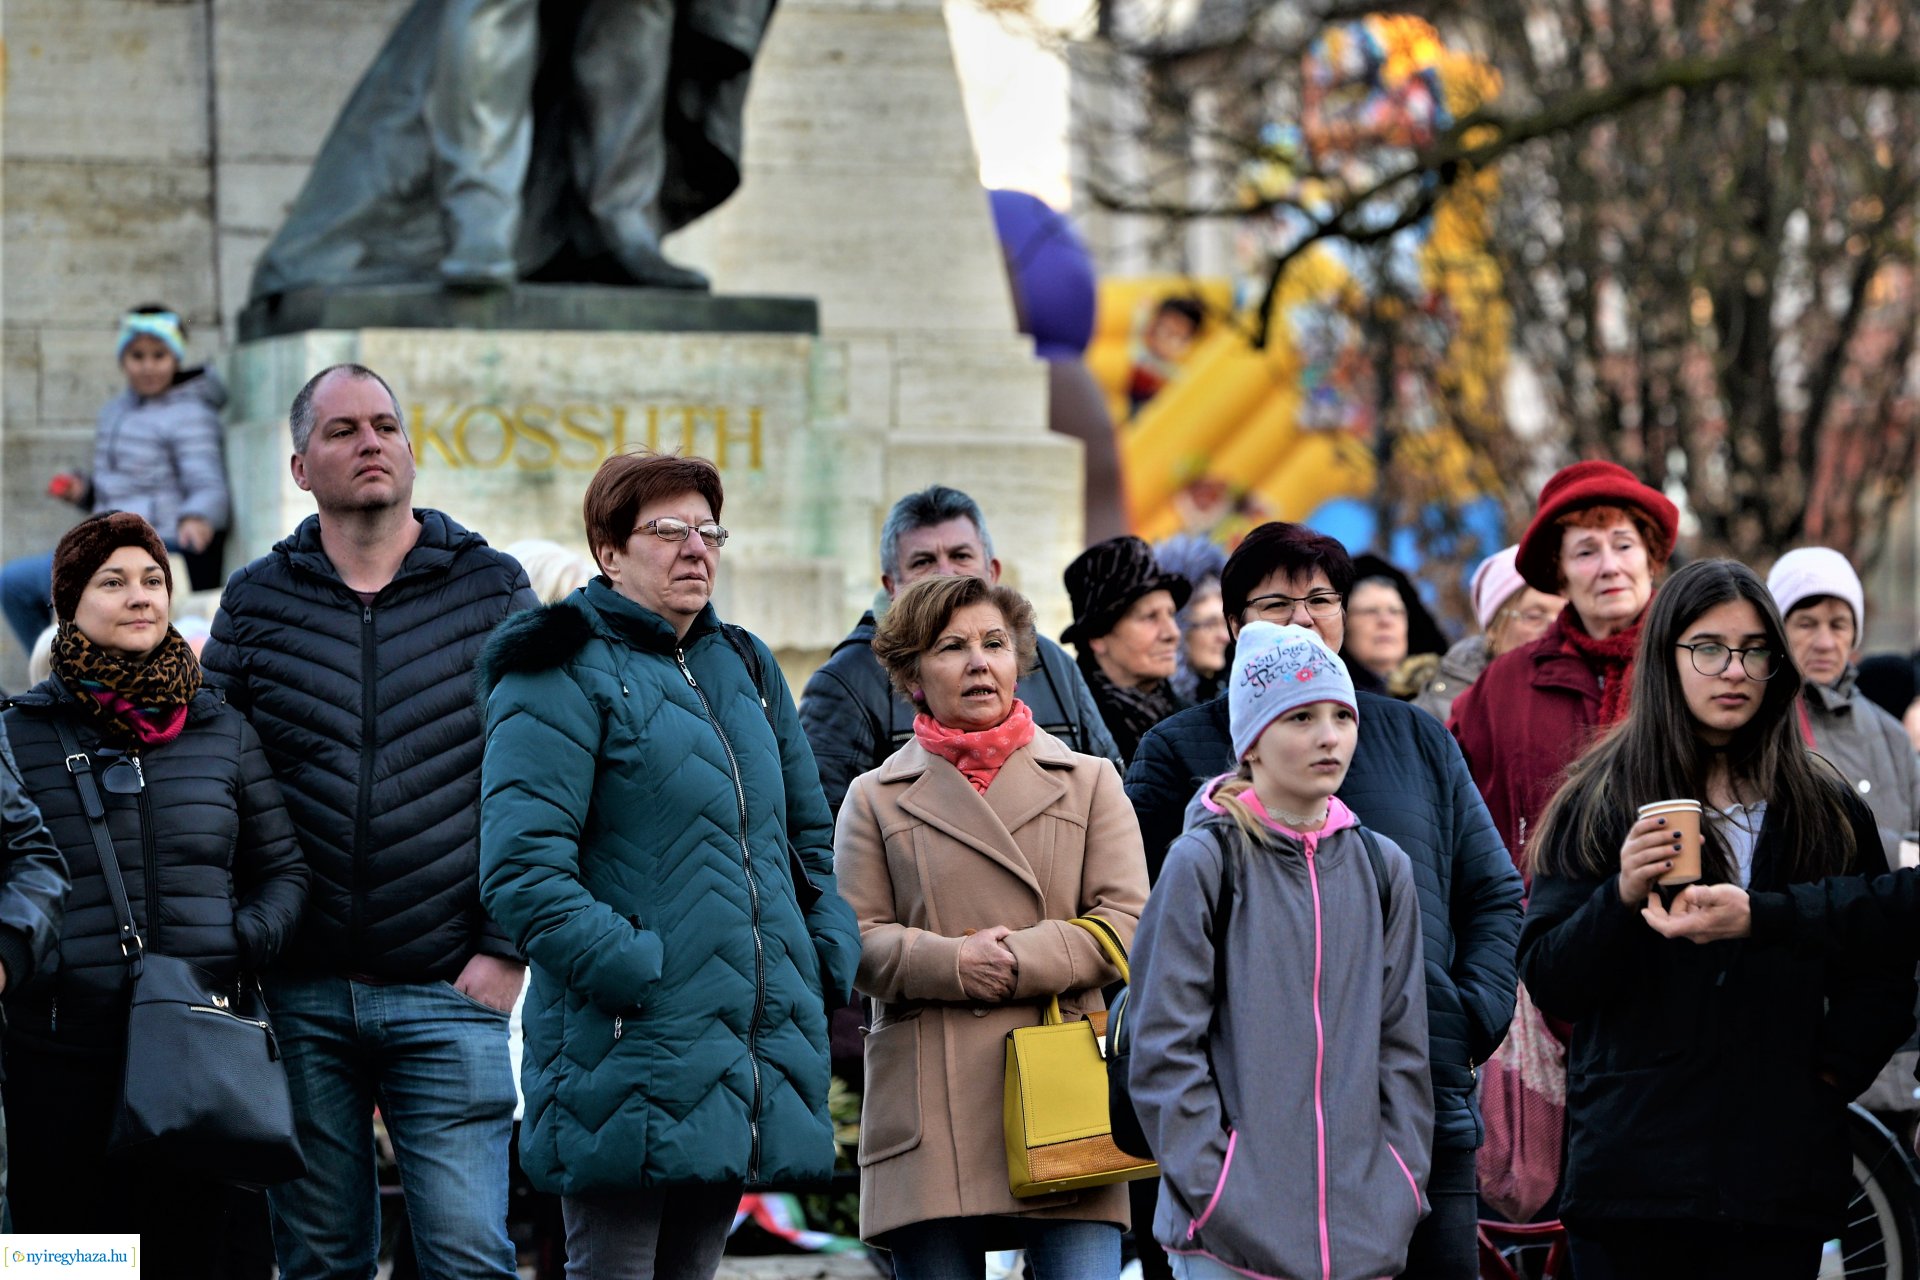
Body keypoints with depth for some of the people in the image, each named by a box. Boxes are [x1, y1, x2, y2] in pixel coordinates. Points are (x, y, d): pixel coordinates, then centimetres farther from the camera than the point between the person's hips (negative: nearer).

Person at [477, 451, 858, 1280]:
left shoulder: (745, 670, 19)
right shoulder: (563, 676, -5)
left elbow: (809, 833, 28)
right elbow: (522, 869, -14)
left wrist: (832, 955, 12)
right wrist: (631, 969, -22)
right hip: (631, 1053, -7)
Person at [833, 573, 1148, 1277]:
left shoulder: (1089, 782, 13)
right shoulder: (875, 798, 11)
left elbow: (1126, 925, 4)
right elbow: (857, 942, 3)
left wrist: (1018, 961, -10)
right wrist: (954, 964, -14)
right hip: (933, 1108, 0)